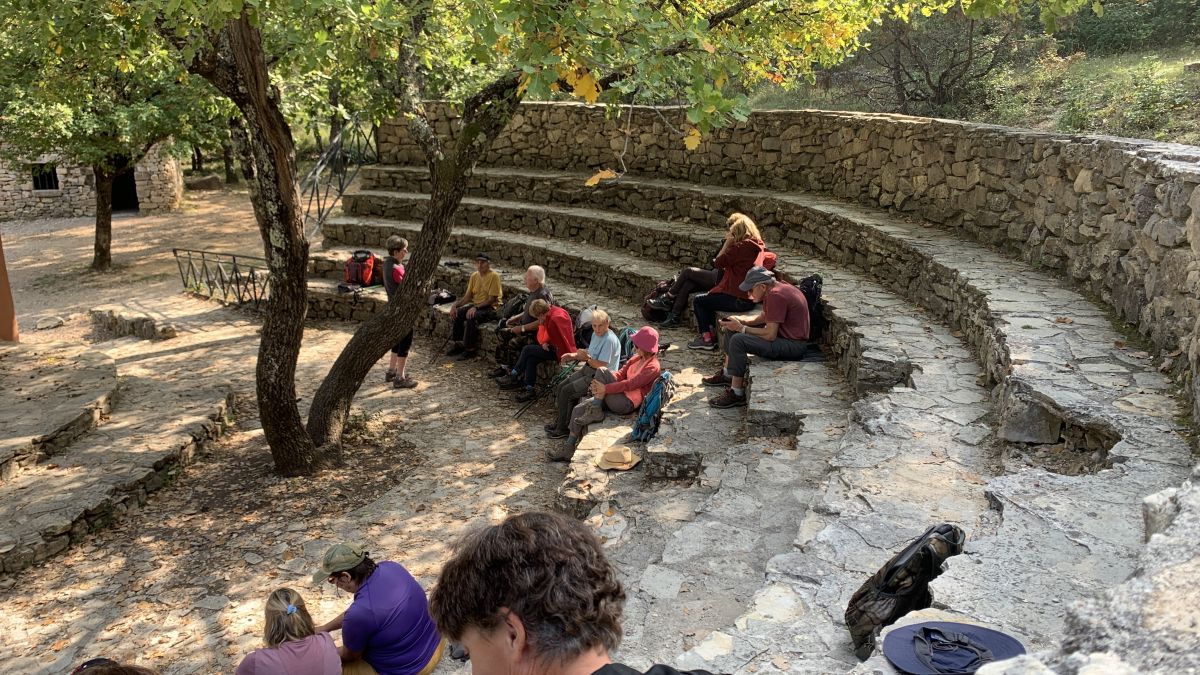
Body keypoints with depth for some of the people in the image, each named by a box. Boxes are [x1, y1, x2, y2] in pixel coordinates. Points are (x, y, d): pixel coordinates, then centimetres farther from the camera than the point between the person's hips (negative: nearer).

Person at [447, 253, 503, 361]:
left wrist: (475, 307, -27)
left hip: (491, 308, -7)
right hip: (475, 305, 7)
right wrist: (455, 305, -7)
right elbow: (468, 296, 9)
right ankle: (458, 344, 0)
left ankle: (471, 349, -20)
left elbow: (492, 299, -19)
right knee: (457, 313, -13)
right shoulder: (474, 275, 8)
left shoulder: (494, 276, -15)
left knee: (471, 317, -31)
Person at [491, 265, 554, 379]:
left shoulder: (543, 295, -24)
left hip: (536, 332, -11)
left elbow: (542, 321, -28)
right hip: (525, 325, 11)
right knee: (503, 333, 4)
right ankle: (502, 366, 11)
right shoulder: (534, 291, 8)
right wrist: (516, 317, 11)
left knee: (514, 343, -26)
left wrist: (522, 328, -23)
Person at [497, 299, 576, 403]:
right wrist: (544, 343, -5)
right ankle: (529, 389, -4)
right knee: (531, 358, -6)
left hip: (560, 351, -9)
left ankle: (513, 377, 7)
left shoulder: (556, 318, -26)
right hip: (554, 347, 9)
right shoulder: (552, 312, 5)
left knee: (527, 349, -8)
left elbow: (563, 340, -25)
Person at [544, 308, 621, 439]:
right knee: (561, 386, 5)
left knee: (566, 391, -13)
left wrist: (587, 359, -27)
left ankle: (562, 429, 0)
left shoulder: (610, 340, -23)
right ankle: (559, 420, 18)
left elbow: (602, 366, -25)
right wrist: (574, 356, 7)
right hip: (587, 370, 10)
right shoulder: (596, 334, 7)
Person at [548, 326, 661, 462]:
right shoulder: (637, 358, 13)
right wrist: (598, 386, -7)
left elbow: (630, 384, -21)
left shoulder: (653, 367, -13)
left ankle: (595, 411, -13)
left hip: (627, 404, -9)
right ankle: (568, 450, 0)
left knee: (602, 371, -22)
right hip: (617, 397, 9)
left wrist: (605, 388, -24)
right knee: (578, 409, -4)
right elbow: (620, 374, 10)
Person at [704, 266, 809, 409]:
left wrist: (742, 328, -16)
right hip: (784, 335, 11)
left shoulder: (776, 296, -24)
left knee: (738, 340, -24)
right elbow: (762, 318, 17)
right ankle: (727, 374, 22)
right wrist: (739, 321, 1)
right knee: (733, 330, 14)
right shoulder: (774, 289, 7)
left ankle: (737, 394, -19)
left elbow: (770, 335, -26)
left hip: (793, 345, -11)